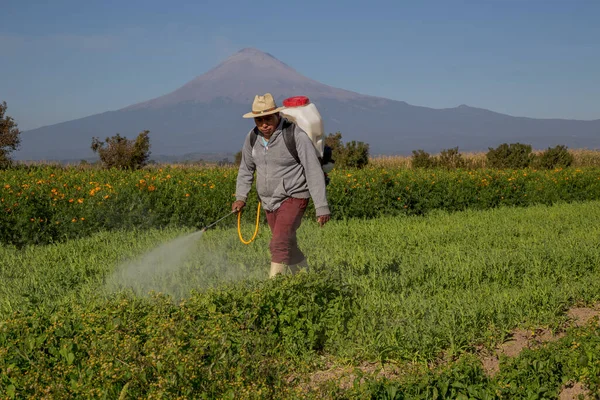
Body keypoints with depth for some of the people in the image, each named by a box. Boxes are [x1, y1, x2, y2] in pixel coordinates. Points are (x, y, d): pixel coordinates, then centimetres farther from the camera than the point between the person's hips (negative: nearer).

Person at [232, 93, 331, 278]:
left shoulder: (296, 136, -20)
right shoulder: (252, 137, -2)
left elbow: (314, 172, -19)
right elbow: (246, 169, 13)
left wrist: (322, 207, -21)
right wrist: (240, 197, 1)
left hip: (293, 198, -6)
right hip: (268, 201, 7)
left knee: (279, 244, -22)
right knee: (289, 247, 18)